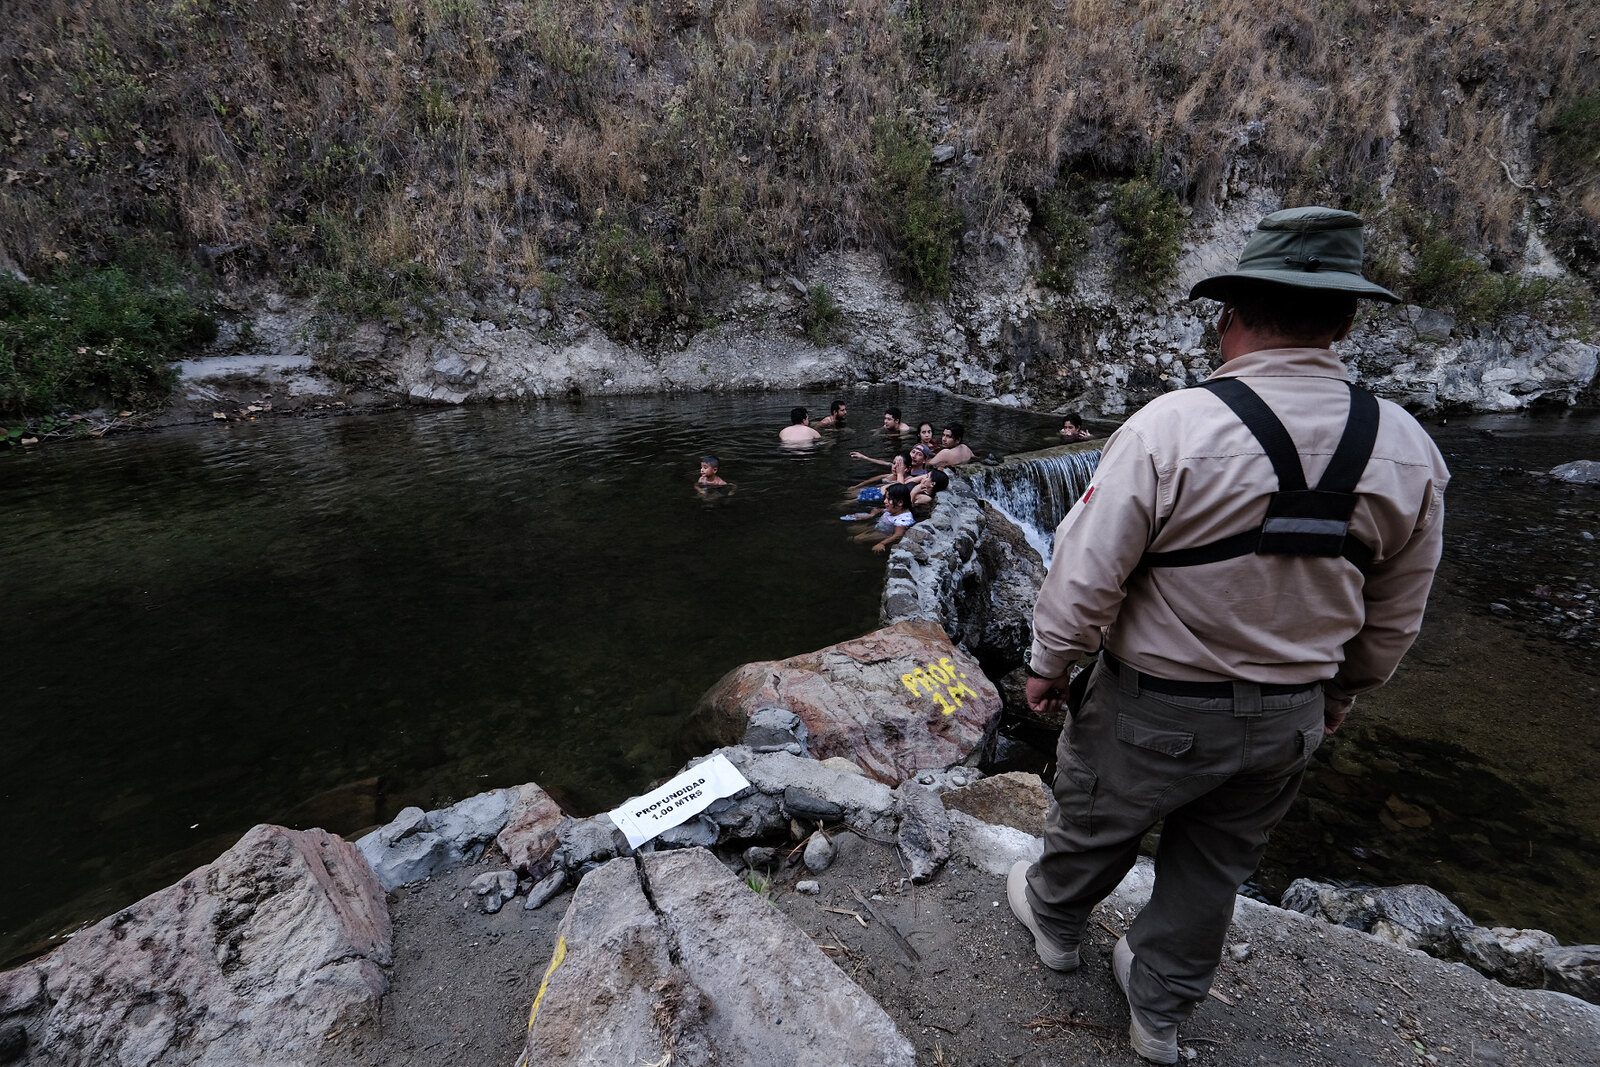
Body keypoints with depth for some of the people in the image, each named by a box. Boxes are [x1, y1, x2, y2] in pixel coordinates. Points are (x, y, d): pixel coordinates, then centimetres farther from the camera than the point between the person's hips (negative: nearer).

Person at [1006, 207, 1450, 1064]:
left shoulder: (1171, 428, -25)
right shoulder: (1408, 450, -7)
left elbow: (1087, 573, -21)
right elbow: (1394, 618, 4)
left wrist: (1048, 662, -4)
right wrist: (1343, 689, 21)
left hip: (1156, 706, -4)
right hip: (1290, 716, 5)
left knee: (1092, 825, 23)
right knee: (1215, 871, 24)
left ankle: (1053, 919, 51)